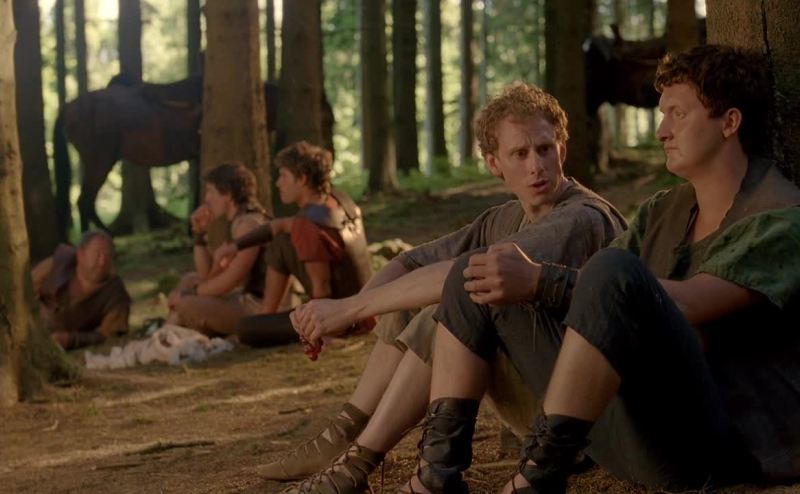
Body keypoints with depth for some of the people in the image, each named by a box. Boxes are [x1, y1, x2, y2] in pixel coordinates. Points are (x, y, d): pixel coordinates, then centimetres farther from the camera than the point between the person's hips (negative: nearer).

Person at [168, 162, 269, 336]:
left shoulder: (248, 223, -14)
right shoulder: (233, 224, 17)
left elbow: (229, 281, -18)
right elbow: (207, 275, 16)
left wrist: (189, 293, -8)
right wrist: (200, 233, 9)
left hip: (257, 306, -11)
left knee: (186, 305, -21)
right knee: (189, 279, 23)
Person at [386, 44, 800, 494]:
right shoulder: (663, 212, 19)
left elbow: (687, 304, -22)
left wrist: (544, 280, -25)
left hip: (722, 446, -9)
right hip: (634, 435, 9)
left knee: (613, 271, -34)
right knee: (475, 276, 9)